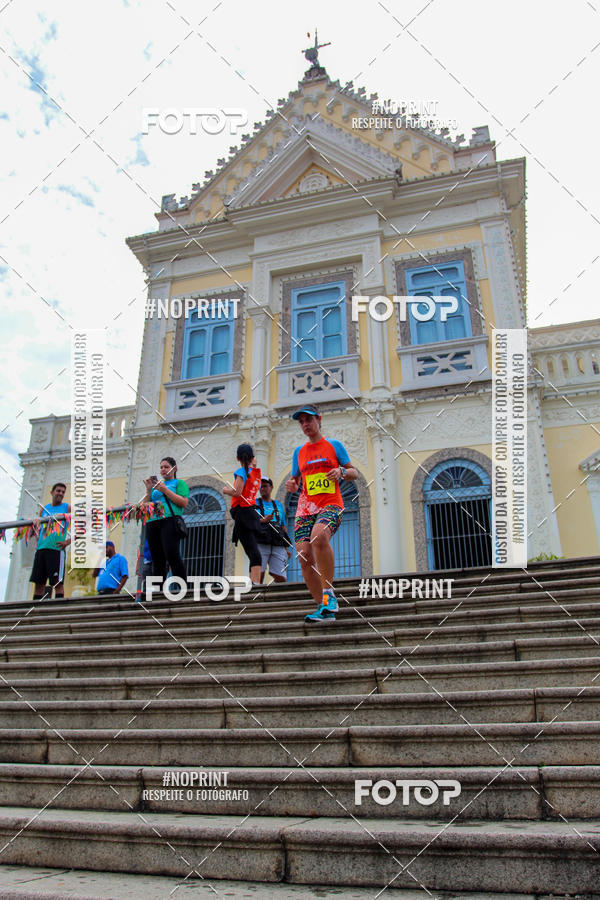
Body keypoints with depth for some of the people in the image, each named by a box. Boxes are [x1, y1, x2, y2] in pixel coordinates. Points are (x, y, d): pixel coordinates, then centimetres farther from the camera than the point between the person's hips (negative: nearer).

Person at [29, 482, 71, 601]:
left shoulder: (67, 508, 5)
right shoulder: (43, 509, 18)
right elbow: (37, 526, 30)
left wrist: (68, 541, -9)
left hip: (57, 549, -5)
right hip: (41, 548, 5)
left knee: (58, 582, -8)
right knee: (38, 582, 4)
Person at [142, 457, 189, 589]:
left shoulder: (179, 483, 13)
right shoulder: (157, 484, 27)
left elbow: (184, 503, -4)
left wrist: (165, 490, -7)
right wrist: (149, 490, 7)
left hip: (169, 520, -5)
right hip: (152, 523, 5)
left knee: (172, 555, -18)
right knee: (157, 559, 0)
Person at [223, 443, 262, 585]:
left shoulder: (241, 471, -6)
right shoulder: (256, 472, 14)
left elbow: (237, 492, -17)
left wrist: (226, 490, 3)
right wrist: (254, 466, 29)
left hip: (242, 513, -7)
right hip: (252, 514, 7)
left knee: (253, 551, -18)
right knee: (253, 552, 6)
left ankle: (256, 584, -25)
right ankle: (254, 582, 3)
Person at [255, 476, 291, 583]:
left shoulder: (278, 505, 25)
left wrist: (287, 548, 17)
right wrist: (262, 520, -14)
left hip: (278, 546, 3)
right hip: (261, 544, -3)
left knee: (281, 578, -9)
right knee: (259, 575, -15)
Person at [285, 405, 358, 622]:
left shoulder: (334, 445, 9)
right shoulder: (299, 452, 18)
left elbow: (354, 473, 10)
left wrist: (341, 472, -12)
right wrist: (291, 485, 1)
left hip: (331, 504, -4)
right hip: (305, 508, 4)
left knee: (318, 536, -35)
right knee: (304, 558, -10)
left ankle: (329, 592, -22)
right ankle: (323, 607, 4)